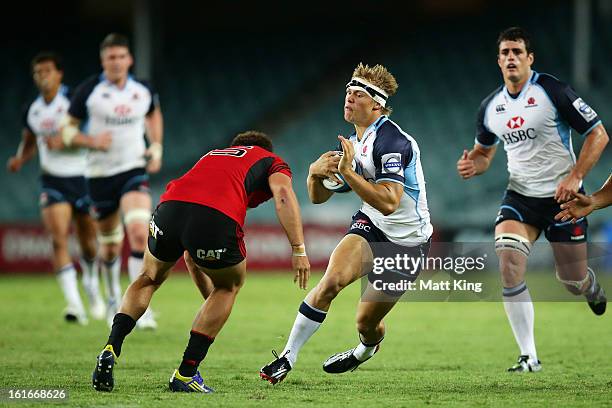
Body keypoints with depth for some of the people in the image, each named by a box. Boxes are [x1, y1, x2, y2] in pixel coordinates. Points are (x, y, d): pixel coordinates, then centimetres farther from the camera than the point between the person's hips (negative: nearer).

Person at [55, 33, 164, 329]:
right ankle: (114, 300, 35)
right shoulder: (88, 91, -6)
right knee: (109, 245, 10)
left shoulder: (143, 91, 2)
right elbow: (66, 128, 0)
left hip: (134, 169, 0)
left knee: (139, 233, -22)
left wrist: (156, 147, 11)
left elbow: (153, 115, 25)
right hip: (100, 173, 0)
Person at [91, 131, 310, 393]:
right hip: (217, 220, -4)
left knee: (148, 279, 31)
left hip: (170, 206, 4)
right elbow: (283, 194, 1)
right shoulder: (273, 162, 29)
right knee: (229, 286, 26)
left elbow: (191, 257, 44)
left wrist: (211, 298, 50)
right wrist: (299, 250, -3)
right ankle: (186, 374, 20)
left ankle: (111, 349, 11)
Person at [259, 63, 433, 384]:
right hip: (370, 226, 6)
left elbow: (388, 203, -34)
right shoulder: (352, 142, 4)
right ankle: (287, 358, -17)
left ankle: (368, 348, 38)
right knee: (331, 280, -23)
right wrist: (315, 173, -15)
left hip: (407, 242, -6)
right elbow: (318, 197, 8)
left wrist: (347, 171, -37)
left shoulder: (393, 142, -23)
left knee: (367, 323, 0)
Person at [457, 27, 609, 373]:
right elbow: (485, 150, 23)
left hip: (562, 195, -3)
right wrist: (473, 165, -1)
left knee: (573, 283, 5)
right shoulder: (491, 107, 4)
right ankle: (529, 357, -16)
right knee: (508, 261, -21)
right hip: (520, 197, 4)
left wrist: (574, 177, -19)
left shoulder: (553, 91, -12)